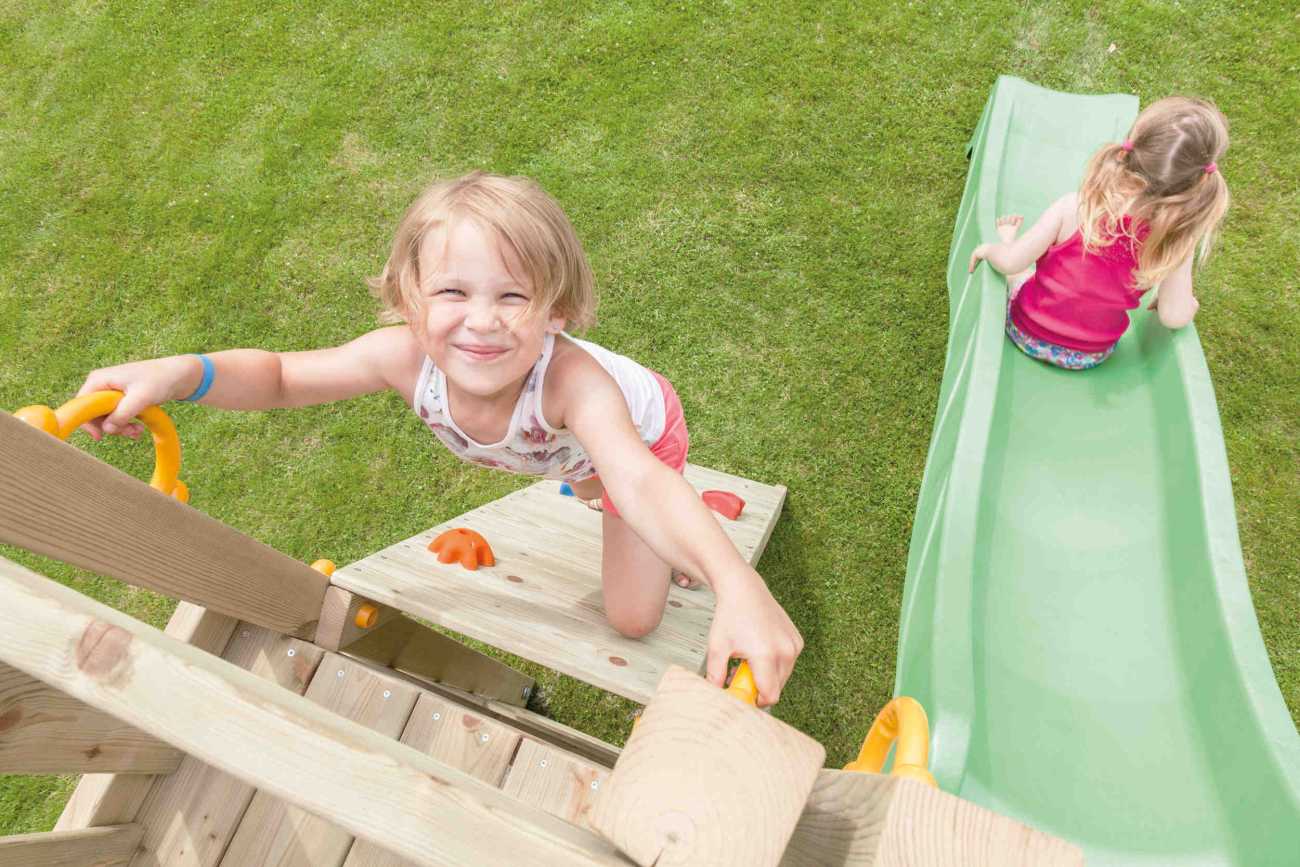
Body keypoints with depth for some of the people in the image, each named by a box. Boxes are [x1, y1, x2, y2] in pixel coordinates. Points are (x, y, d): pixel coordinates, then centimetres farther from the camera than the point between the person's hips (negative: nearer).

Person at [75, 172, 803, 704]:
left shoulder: (569, 379, -50)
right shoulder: (408, 358, -36)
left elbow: (638, 480, -65)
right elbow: (280, 376, -22)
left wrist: (739, 585, -80)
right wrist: (180, 373, -41)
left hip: (636, 432, -3)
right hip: (555, 443, 4)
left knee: (633, 619, 3)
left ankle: (684, 520, 26)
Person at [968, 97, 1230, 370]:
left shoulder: (1074, 208, -29)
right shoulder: (1177, 240, -22)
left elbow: (1010, 262, -23)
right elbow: (1175, 317, -17)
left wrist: (988, 249, -2)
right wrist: (1188, 303, 6)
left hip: (1029, 333, -2)